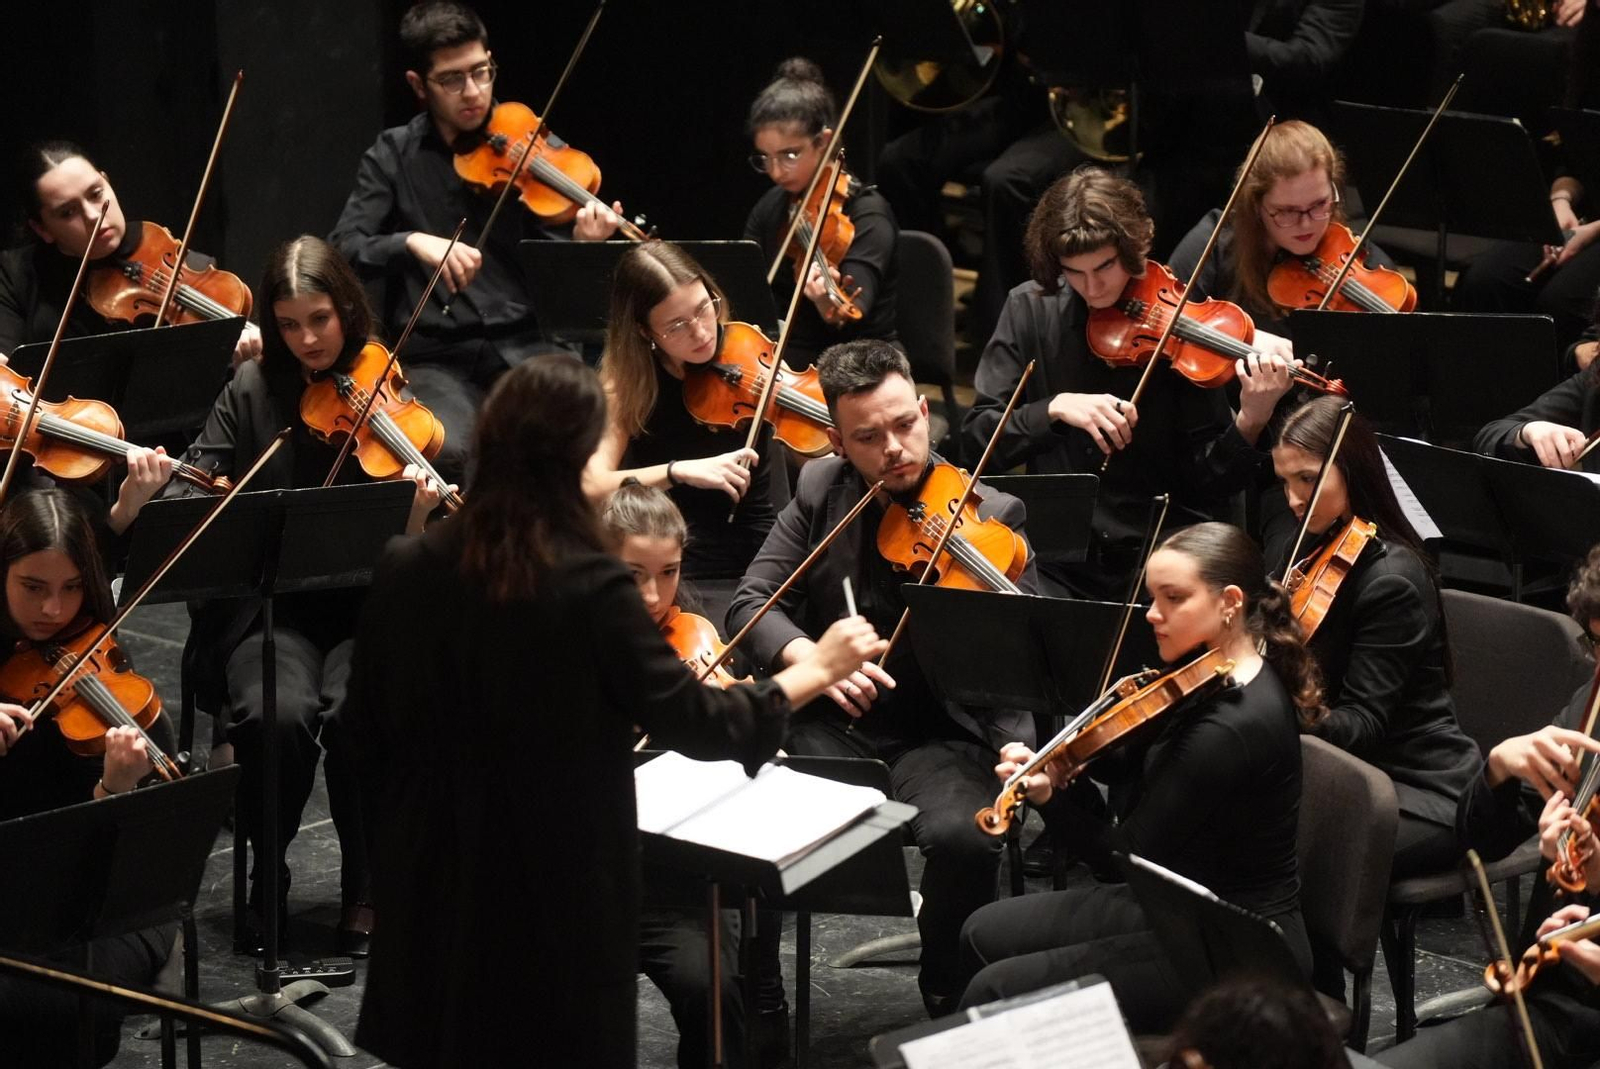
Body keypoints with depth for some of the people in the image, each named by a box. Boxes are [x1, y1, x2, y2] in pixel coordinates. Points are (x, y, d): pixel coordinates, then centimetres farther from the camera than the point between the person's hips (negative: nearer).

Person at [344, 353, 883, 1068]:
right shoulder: (590, 588, -20)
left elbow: (367, 729, 4)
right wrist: (815, 672, -3)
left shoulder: (405, 569, -5)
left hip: (433, 880, 5)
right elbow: (694, 724, -15)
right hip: (556, 891, -5)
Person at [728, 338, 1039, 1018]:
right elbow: (751, 603, 1)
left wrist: (1019, 749, -32)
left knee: (963, 836, -34)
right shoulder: (821, 491, 4)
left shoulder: (990, 516, -6)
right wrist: (810, 657, -21)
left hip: (940, 732, -2)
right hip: (831, 723, 3)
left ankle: (949, 1003, -4)